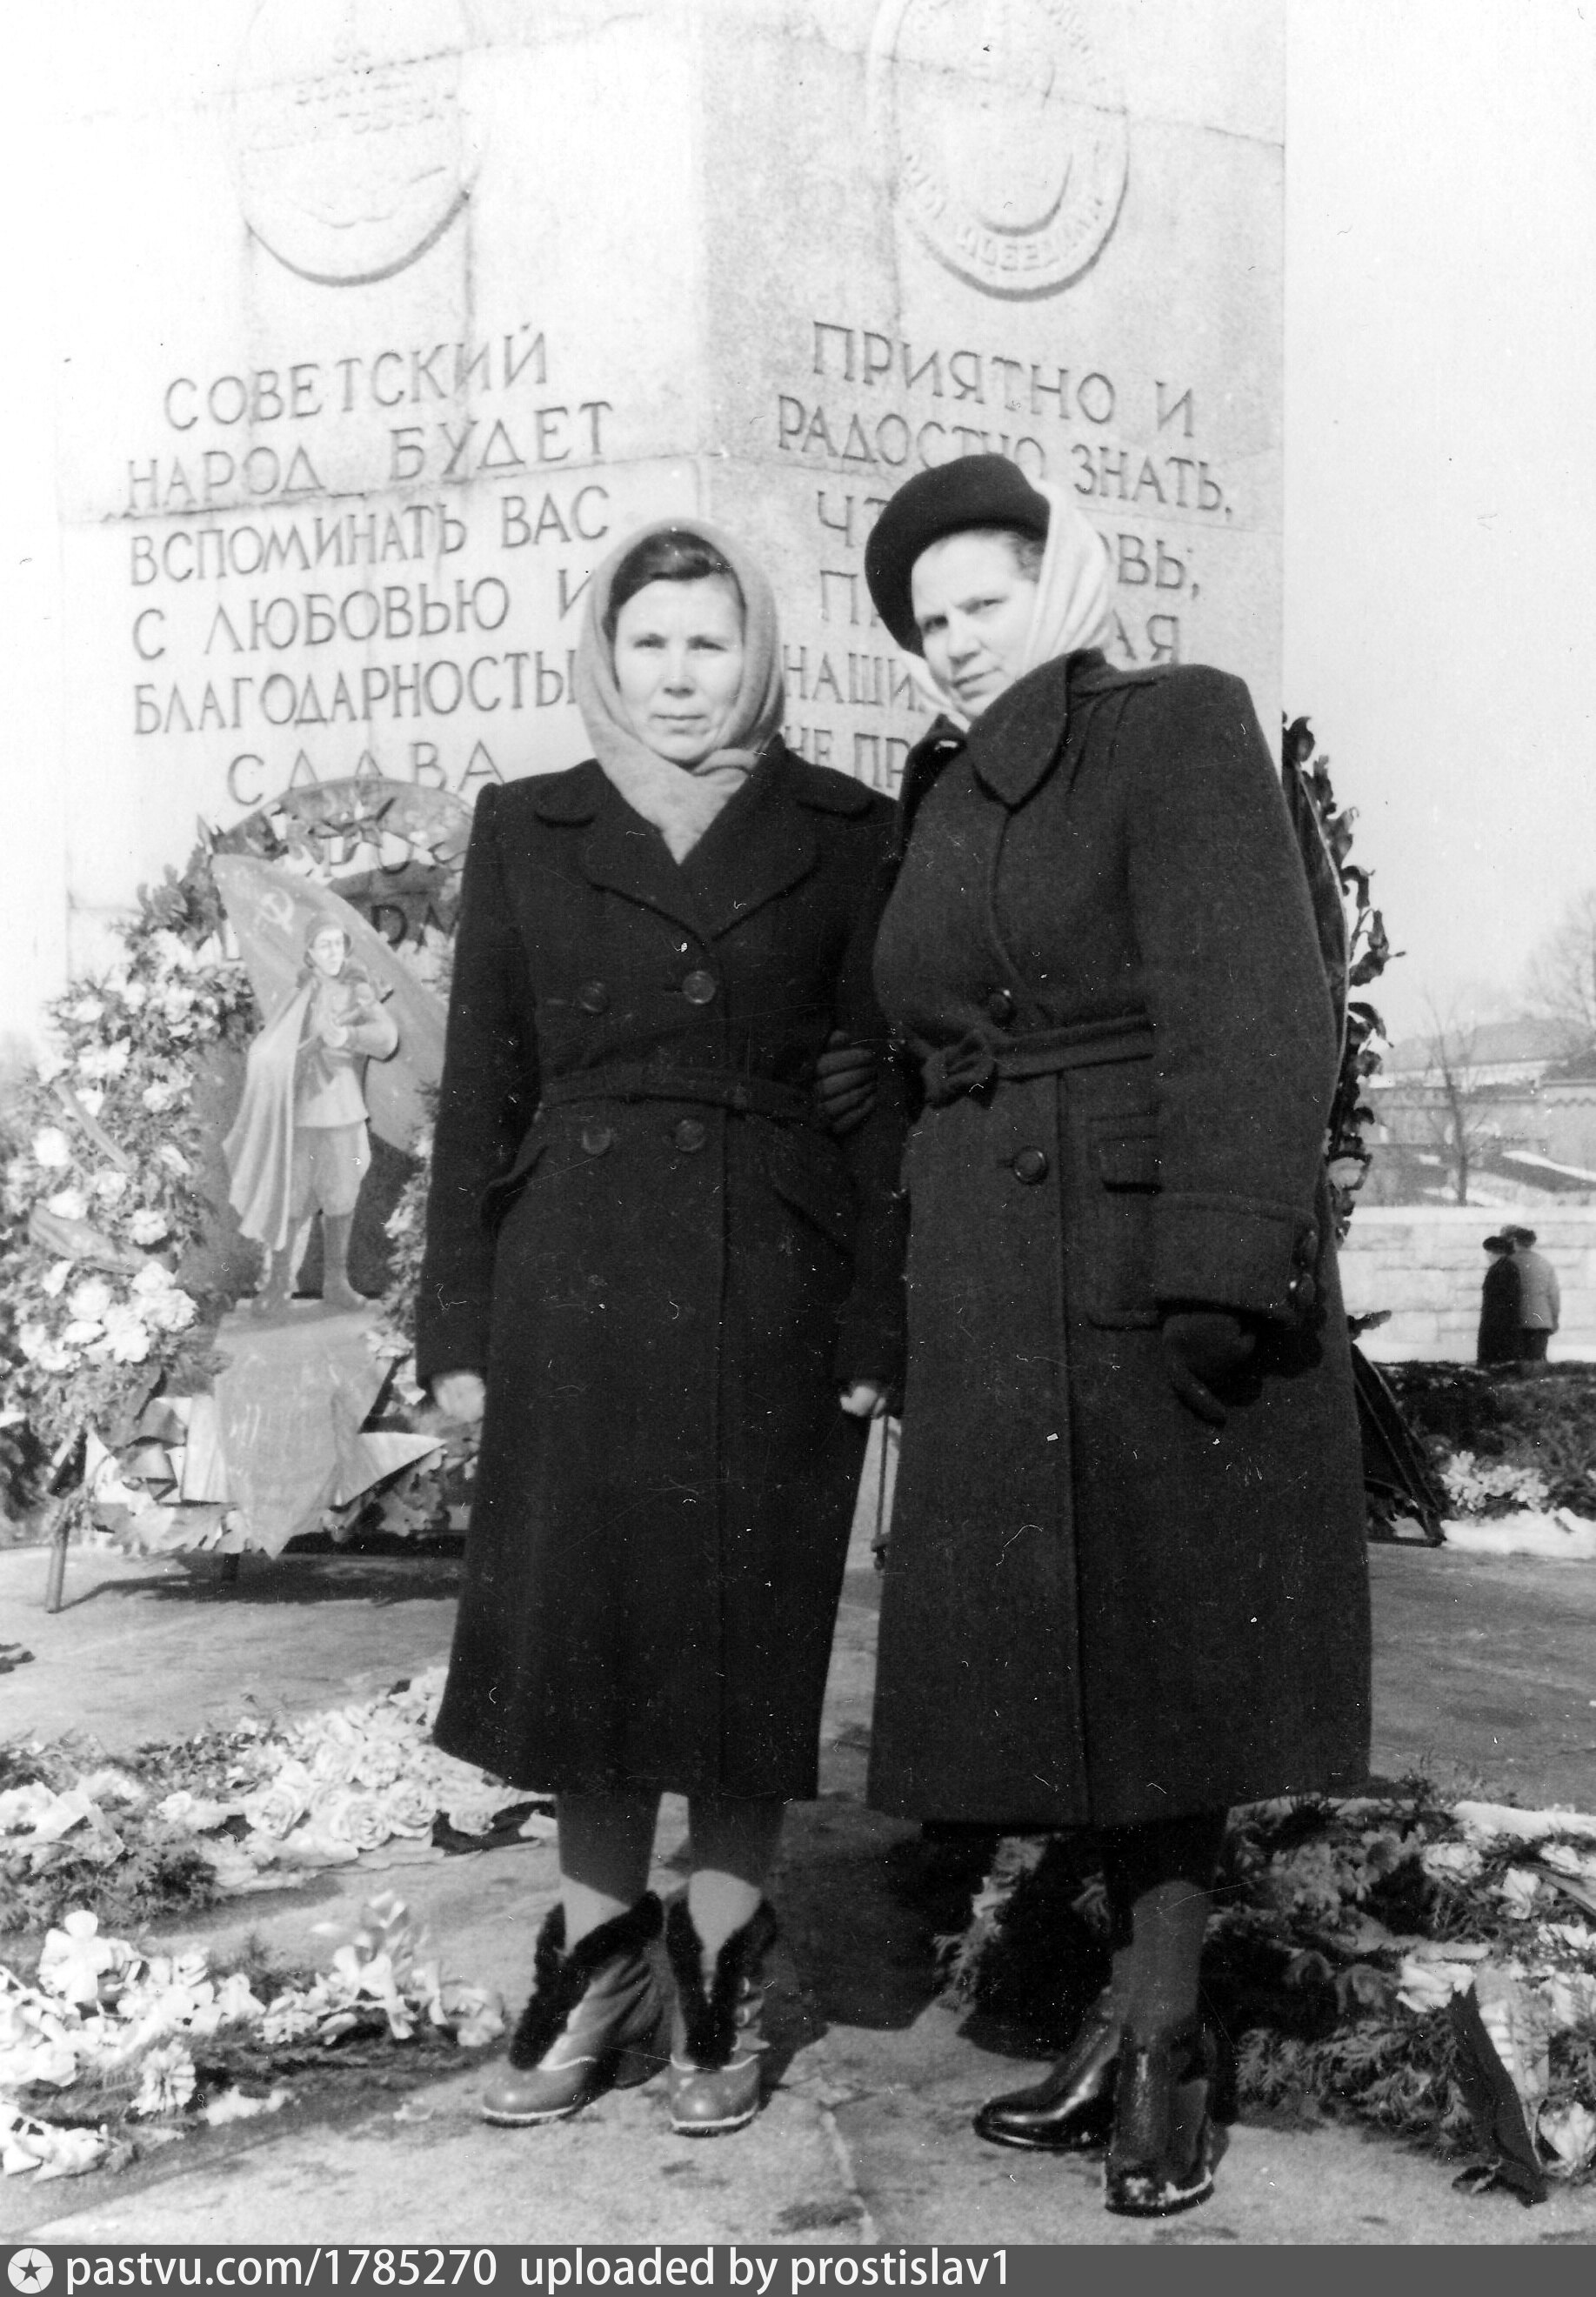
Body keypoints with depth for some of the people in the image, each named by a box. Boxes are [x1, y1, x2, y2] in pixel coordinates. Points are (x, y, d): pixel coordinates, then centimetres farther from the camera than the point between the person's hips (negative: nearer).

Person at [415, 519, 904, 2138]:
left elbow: (880, 1087, 1)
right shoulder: (525, 832, 9)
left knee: (746, 1631, 4)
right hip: (573, 1280, 2)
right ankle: (599, 1967, 21)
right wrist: (456, 1323, 3)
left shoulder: (844, 837, 4)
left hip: (773, 1287, -1)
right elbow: (479, 1087, 7)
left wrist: (880, 1323, -7)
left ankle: (721, 1977, 20)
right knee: (581, 1623, 5)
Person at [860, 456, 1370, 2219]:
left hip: (1157, 1262, -6)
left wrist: (1225, 1265, -23)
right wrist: (911, 1315, 12)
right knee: (1071, 1655, 9)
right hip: (998, 1288, 6)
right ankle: (1144, 2029, 20)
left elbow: (1247, 1010, -16)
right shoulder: (948, 804, 15)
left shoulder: (1180, 731, -6)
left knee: (1168, 1642, 1)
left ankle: (1155, 2034, 12)